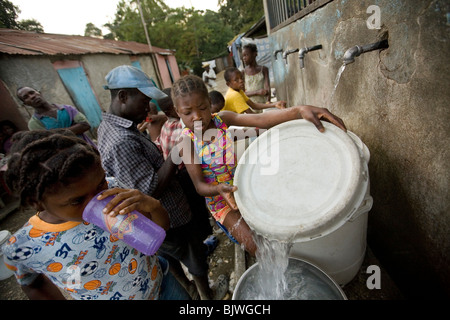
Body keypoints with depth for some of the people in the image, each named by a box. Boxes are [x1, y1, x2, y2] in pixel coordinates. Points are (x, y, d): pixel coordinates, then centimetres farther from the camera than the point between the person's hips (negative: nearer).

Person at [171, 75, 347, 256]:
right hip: (220, 200, -2)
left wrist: (300, 110, -43)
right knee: (258, 249, -14)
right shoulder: (185, 142, -14)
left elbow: (261, 120, -27)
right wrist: (219, 189, -38)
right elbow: (199, 186, -15)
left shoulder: (223, 119, -10)